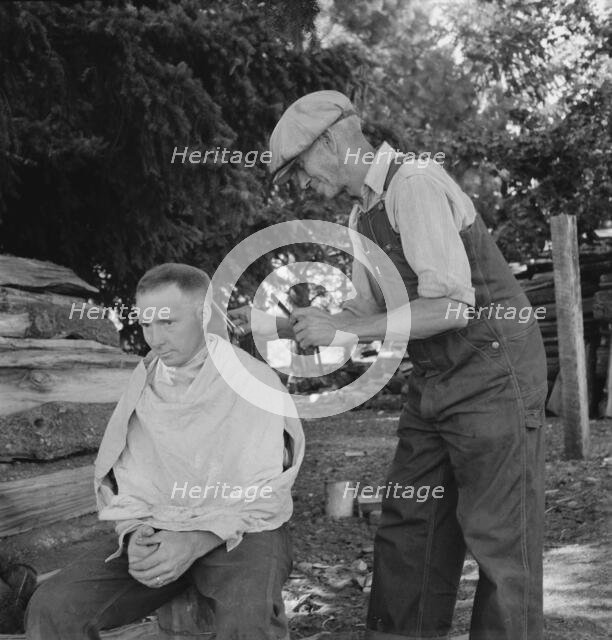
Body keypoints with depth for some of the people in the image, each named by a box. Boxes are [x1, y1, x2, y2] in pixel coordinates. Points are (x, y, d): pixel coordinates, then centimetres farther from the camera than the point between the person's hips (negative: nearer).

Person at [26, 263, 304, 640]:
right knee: (53, 608, -18)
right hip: (159, 532, 5)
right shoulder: (144, 382, 7)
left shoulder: (255, 383, -8)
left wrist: (198, 541, -23)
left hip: (241, 531, -4)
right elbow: (125, 475, 9)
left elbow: (262, 496, -11)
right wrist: (137, 532, -11)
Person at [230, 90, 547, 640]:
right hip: (436, 381, 9)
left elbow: (452, 305, -24)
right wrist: (274, 324, 7)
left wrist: (342, 329, -20)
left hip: (494, 371, -9)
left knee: (497, 535, -4)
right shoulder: (363, 216, 11)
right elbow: (368, 311, 17)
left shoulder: (415, 182, -17)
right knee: (407, 526, 9)